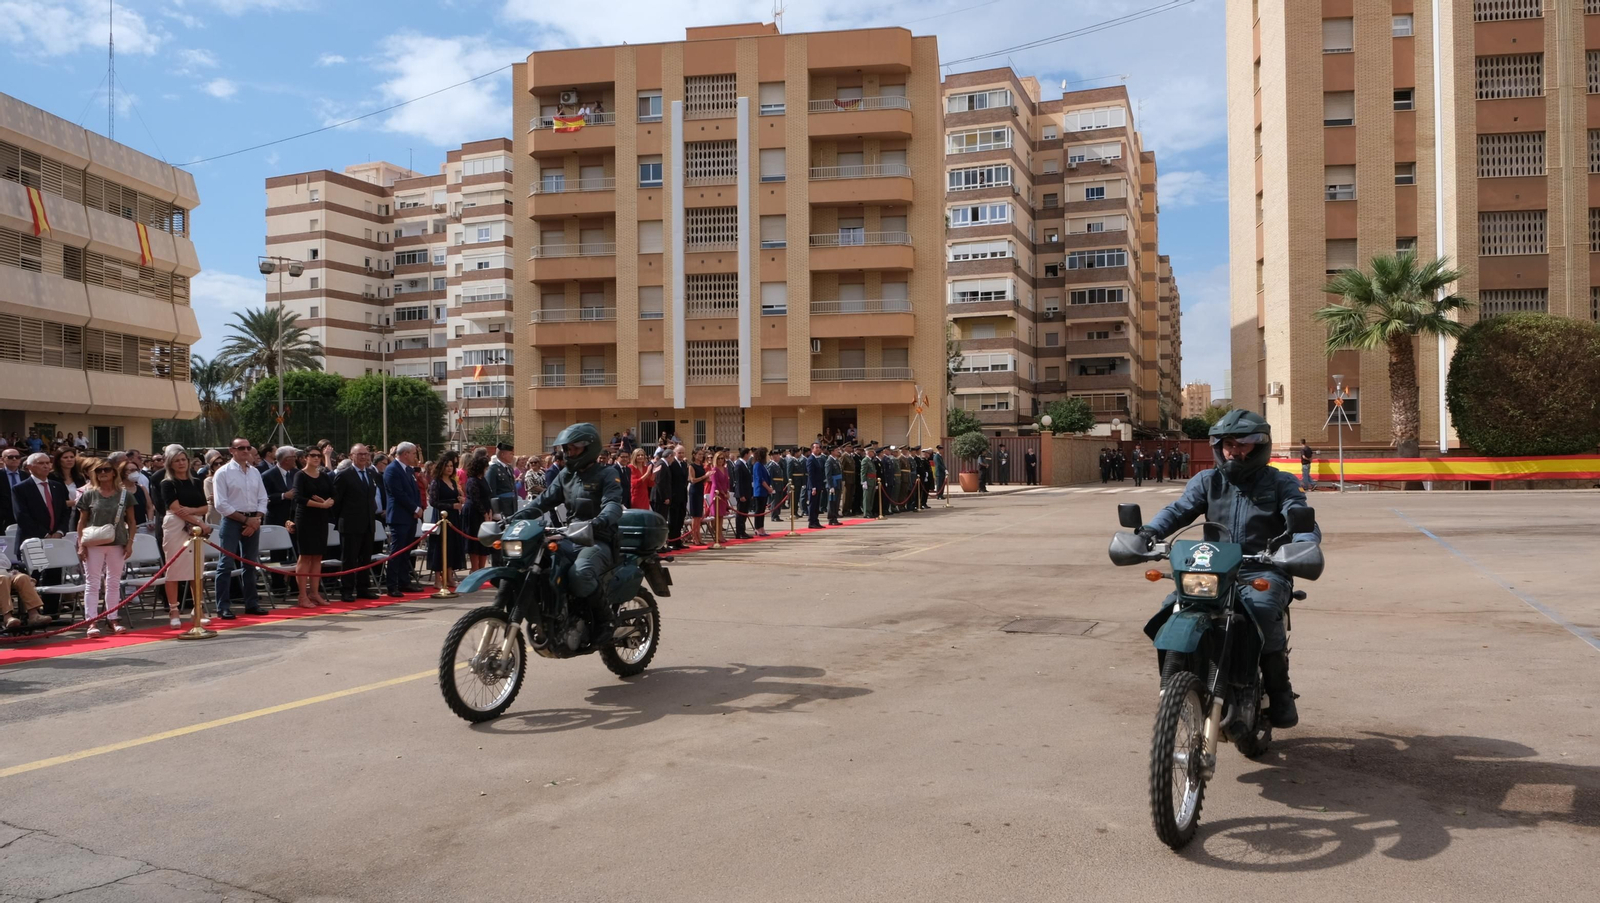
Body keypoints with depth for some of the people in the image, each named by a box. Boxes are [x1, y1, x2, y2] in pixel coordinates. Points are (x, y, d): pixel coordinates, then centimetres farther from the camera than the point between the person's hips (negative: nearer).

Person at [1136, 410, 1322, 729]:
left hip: (1262, 571, -3)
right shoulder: (1207, 482, 14)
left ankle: (1279, 691, -16)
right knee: (1172, 608, -21)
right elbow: (1178, 509, 2)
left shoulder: (1279, 483, 8)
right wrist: (1150, 530, -20)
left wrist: (1302, 544, -31)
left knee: (1261, 608, -35)